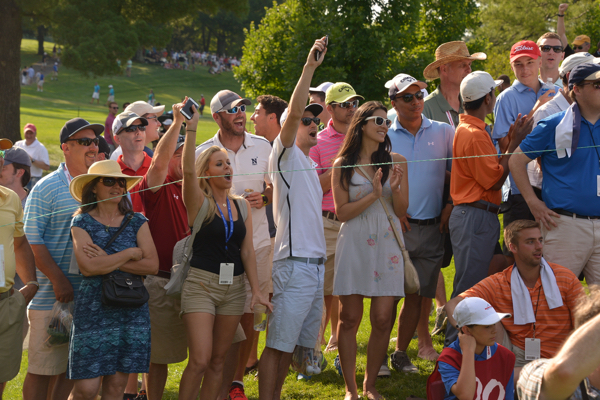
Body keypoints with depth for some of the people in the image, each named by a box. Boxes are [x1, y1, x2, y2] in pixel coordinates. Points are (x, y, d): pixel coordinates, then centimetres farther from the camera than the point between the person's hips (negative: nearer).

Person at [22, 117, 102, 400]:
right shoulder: (47, 188, -5)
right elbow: (32, 240, -10)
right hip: (53, 296, -5)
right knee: (43, 369, -2)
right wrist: (58, 279, -17)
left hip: (91, 294, 6)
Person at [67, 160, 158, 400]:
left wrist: (107, 261, -11)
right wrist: (130, 254, -7)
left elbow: (152, 265, -5)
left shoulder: (136, 222, 8)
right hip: (93, 312, -3)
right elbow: (89, 267, -15)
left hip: (132, 312, 3)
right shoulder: (82, 223, 0)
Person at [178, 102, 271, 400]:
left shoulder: (242, 205, 11)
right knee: (200, 361, -13)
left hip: (234, 286, 5)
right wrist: (191, 129, -32)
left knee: (218, 360, 9)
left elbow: (247, 250, 9)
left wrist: (256, 290, 1)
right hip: (201, 283, -5)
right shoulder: (199, 202, -3)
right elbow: (187, 169, -22)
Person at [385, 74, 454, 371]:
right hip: (396, 225, -2)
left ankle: (400, 353, 15)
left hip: (430, 226, 2)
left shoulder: (443, 133, 7)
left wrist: (449, 206, 1)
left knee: (417, 294, 4)